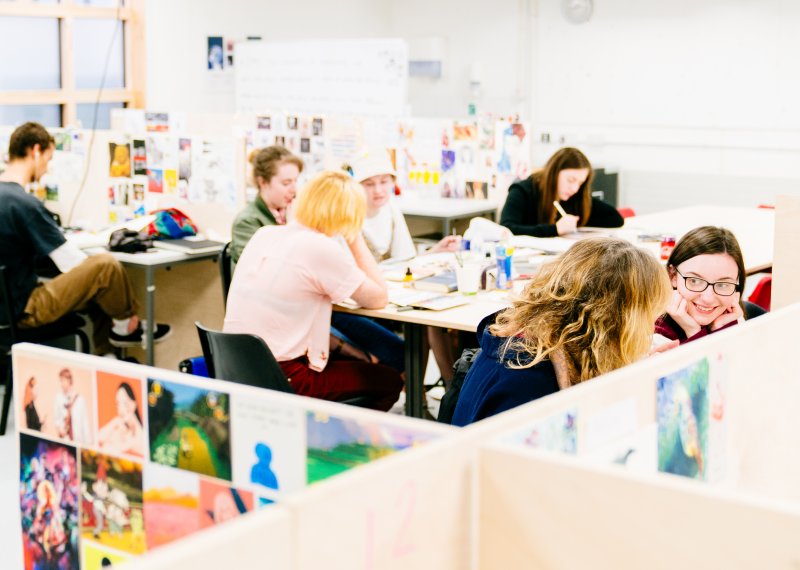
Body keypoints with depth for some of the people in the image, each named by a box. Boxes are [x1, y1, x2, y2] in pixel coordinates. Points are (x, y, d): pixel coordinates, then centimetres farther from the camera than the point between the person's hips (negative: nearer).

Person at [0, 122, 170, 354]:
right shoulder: (24, 203, -23)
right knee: (105, 266, -15)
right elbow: (71, 263, -18)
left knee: (97, 286, 23)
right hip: (24, 311, -10)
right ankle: (125, 326, 8)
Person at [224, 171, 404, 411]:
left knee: (357, 362, 30)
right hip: (281, 380, -8)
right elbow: (378, 299, -7)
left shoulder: (264, 234, 4)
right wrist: (356, 238, -1)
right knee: (389, 381, 14)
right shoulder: (322, 249, -18)